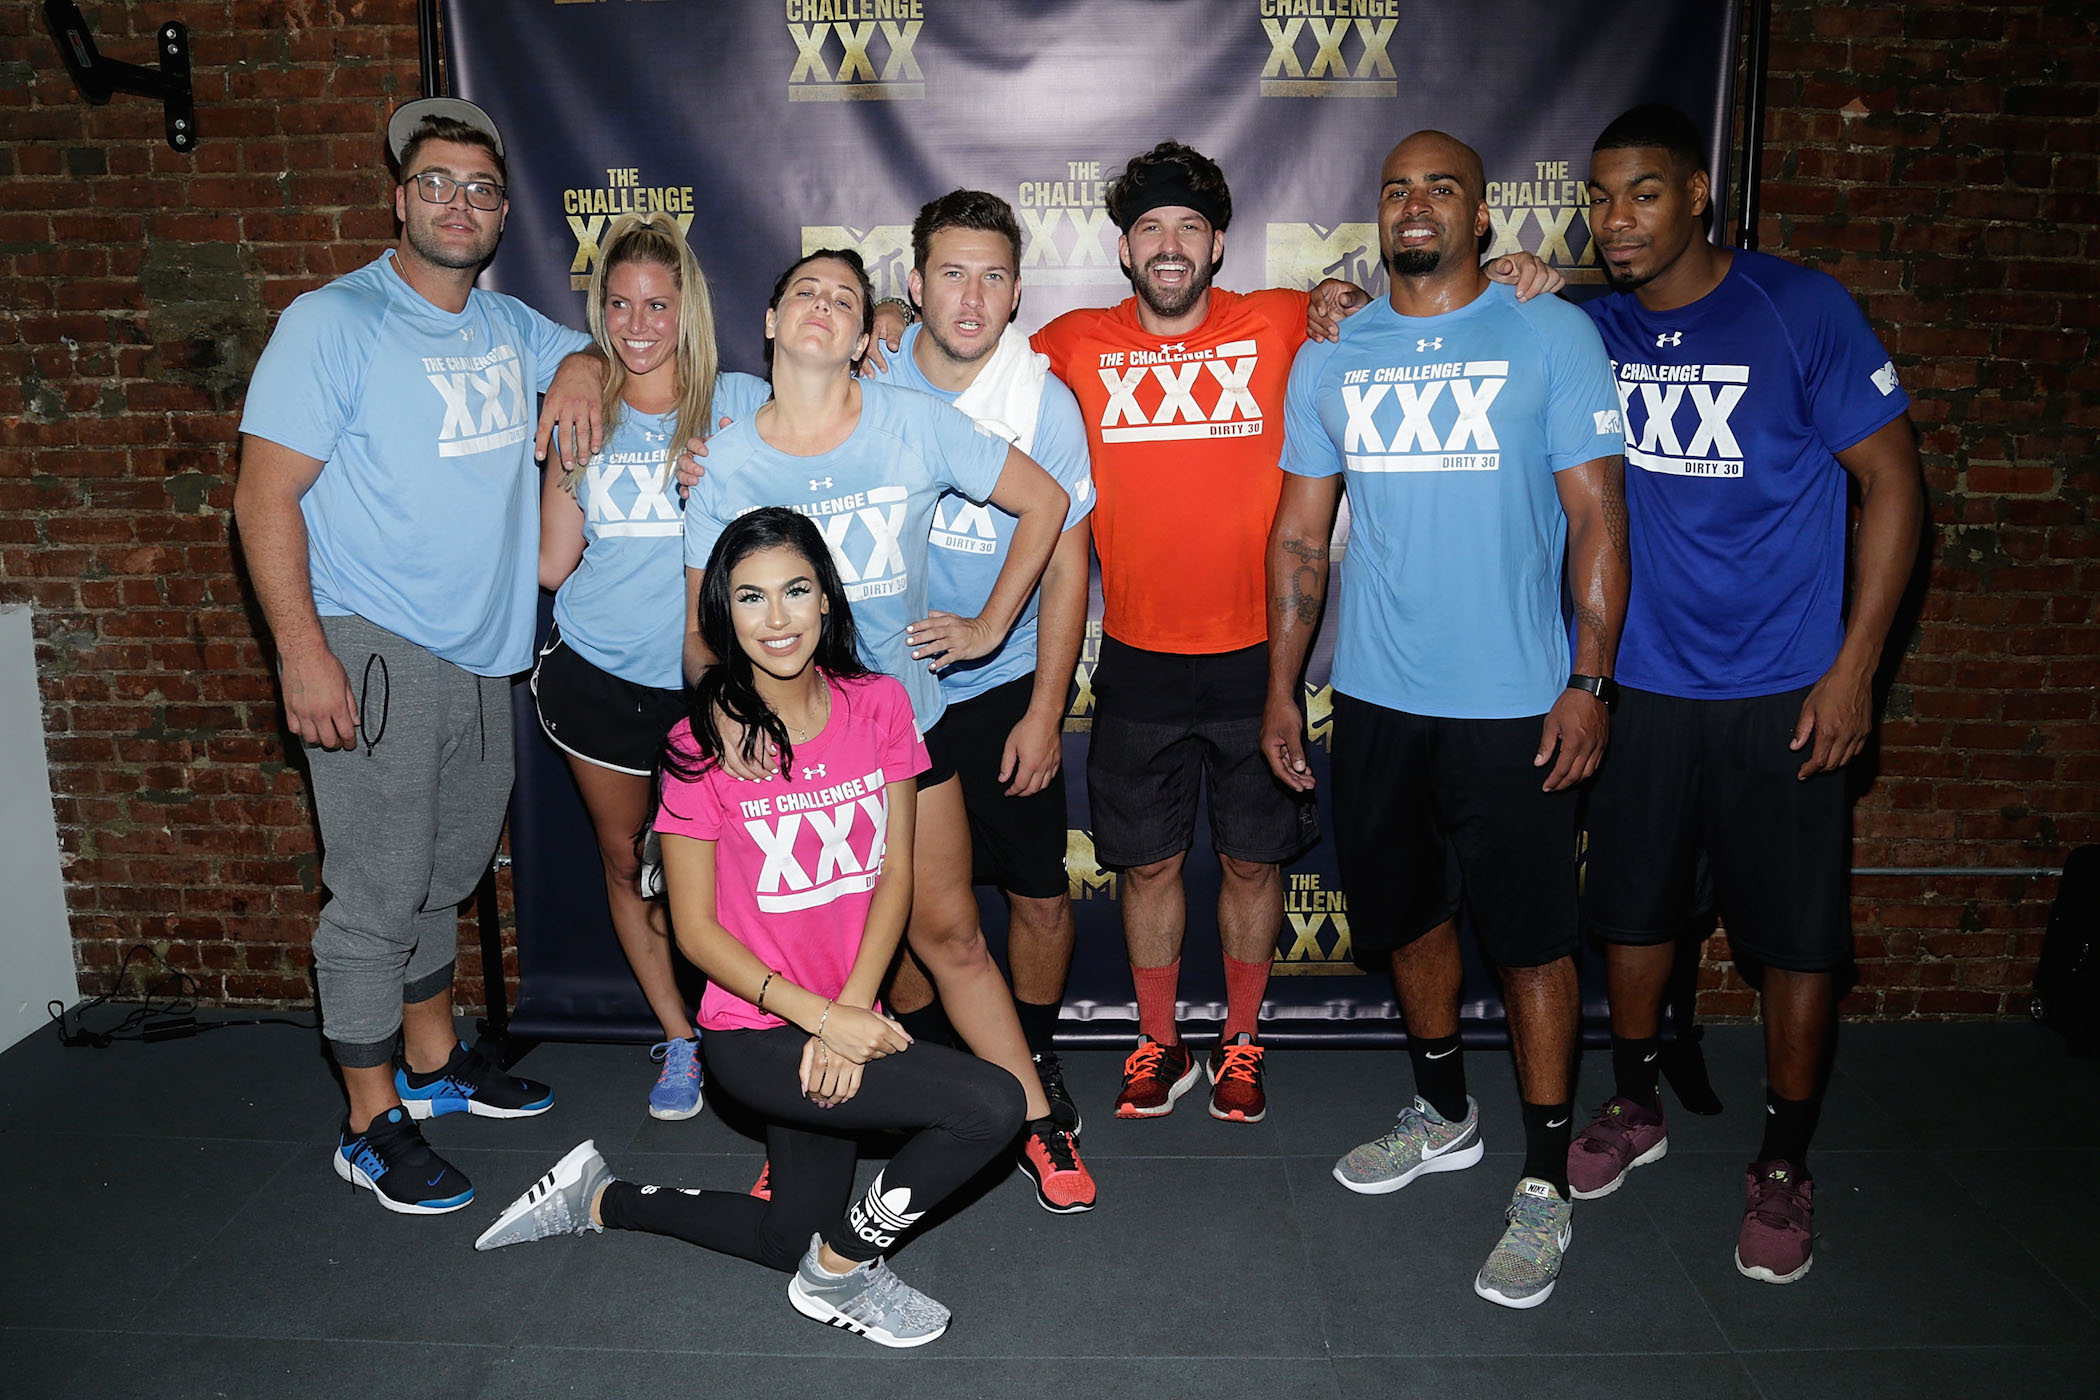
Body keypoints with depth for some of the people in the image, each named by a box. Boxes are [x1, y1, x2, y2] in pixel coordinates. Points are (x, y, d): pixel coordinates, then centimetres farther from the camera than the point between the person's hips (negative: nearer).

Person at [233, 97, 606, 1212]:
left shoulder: (510, 327, 12)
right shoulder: (332, 323, -7)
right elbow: (265, 499, -11)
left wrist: (582, 367, 4)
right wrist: (302, 654, -20)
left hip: (482, 659, 7)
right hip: (374, 655, -7)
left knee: (446, 874, 19)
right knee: (379, 894, -2)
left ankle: (433, 1060, 36)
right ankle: (372, 1125, 13)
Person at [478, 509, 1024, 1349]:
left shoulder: (879, 706, -4)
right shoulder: (703, 744, -14)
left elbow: (894, 872, -1)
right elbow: (695, 928, -10)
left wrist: (853, 1009, -13)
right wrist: (821, 1017, -19)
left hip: (846, 1020, 6)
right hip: (756, 1035, -5)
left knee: (794, 1240, 19)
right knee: (992, 1107, -21)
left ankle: (601, 1201, 36)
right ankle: (842, 1269, 4)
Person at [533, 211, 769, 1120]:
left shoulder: (741, 404, -1)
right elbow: (552, 566, 1)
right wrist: (561, 459, -9)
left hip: (708, 677, -3)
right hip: (598, 674, 3)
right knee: (626, 859, 12)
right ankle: (679, 1039, 28)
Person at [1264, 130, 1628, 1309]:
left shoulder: (1552, 336, -2)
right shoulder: (1330, 360, 7)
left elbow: (1597, 517, -4)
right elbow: (1301, 535, 9)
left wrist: (1589, 683, -11)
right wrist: (1282, 689, 5)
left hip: (1515, 702, -4)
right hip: (1376, 699, 4)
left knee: (1531, 934, 3)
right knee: (1408, 911, 16)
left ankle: (1546, 1185, 18)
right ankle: (1445, 1114, 38)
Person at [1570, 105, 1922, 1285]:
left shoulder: (1802, 311, -8)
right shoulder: (1590, 330, 3)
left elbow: (1893, 482, -6)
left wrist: (1854, 670, -10)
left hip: (1780, 691, -3)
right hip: (1638, 683, 3)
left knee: (1796, 934, 6)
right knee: (1635, 908, 13)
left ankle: (1785, 1167, 25)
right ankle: (1636, 1110, 36)